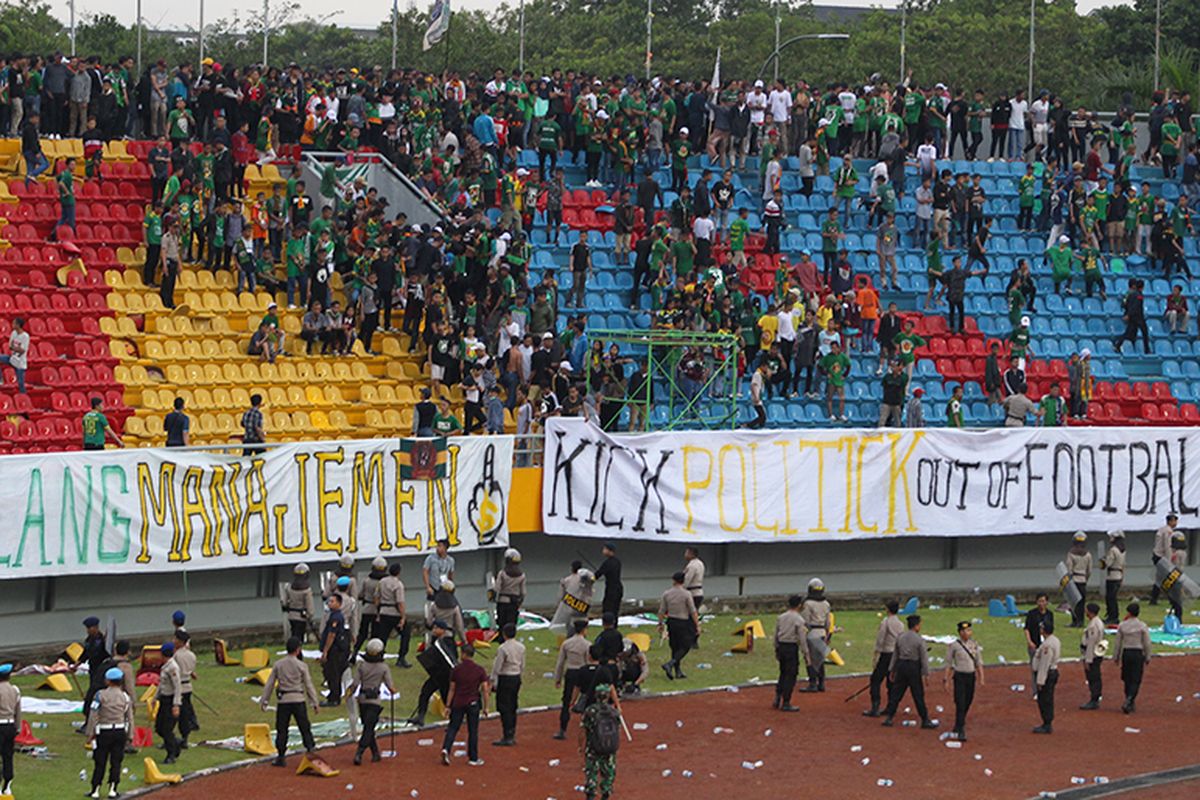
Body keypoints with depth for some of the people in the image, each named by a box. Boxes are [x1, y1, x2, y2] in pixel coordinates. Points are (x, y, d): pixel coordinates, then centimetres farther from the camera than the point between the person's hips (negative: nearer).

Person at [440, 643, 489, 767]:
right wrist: (485, 707, 4)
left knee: (452, 728, 8)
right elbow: (485, 689, -4)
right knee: (472, 731, 8)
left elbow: (452, 689, -1)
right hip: (473, 704, 0)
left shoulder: (456, 670, -5)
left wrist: (448, 706, 5)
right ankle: (473, 758, 12)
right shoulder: (479, 670, -5)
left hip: (458, 703, 0)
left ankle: (446, 749, -13)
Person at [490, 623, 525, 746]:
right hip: (517, 678, 7)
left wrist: (493, 681, -5)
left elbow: (497, 667, -14)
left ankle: (507, 737, -4)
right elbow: (523, 666, 11)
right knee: (513, 708, 15)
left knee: (504, 709, -3)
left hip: (505, 679, -7)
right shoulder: (521, 647, 4)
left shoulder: (502, 648, -17)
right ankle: (512, 735, 20)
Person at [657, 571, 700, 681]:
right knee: (684, 647, 2)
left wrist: (660, 624, 16)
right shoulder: (686, 594, -12)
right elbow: (693, 612, -10)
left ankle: (678, 672, 17)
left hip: (671, 622, 5)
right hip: (683, 623, -5)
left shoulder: (666, 594, -1)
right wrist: (697, 625, -4)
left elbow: (661, 611, 4)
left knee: (675, 647, 14)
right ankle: (670, 664, -17)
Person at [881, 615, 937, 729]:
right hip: (914, 668, -4)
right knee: (918, 695, 2)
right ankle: (925, 721, 8)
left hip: (901, 665, 4)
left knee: (896, 694, 9)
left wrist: (892, 670, 16)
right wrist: (926, 674, -6)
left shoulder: (899, 637, 3)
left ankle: (888, 718, 8)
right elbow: (924, 658, -11)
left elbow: (895, 655, 9)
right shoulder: (919, 640, -11)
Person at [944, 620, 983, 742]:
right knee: (960, 704, -10)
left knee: (967, 703, 12)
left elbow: (978, 662, 10)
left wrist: (981, 677, 5)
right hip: (960, 676, -5)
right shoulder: (953, 646, -6)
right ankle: (960, 731, -10)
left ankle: (958, 726, 29)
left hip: (971, 676, 5)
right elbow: (949, 664, -2)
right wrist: (946, 678, -6)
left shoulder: (973, 644, 6)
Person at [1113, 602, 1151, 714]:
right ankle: (1128, 701, -18)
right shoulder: (1142, 626, -7)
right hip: (1138, 654, -2)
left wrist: (1116, 657, 12)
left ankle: (1130, 705, 18)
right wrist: (1147, 658, 5)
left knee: (1127, 679, 13)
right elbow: (1147, 643, -5)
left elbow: (1117, 643, 3)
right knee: (1135, 680, -1)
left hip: (1126, 653, 2)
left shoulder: (1122, 625, -2)